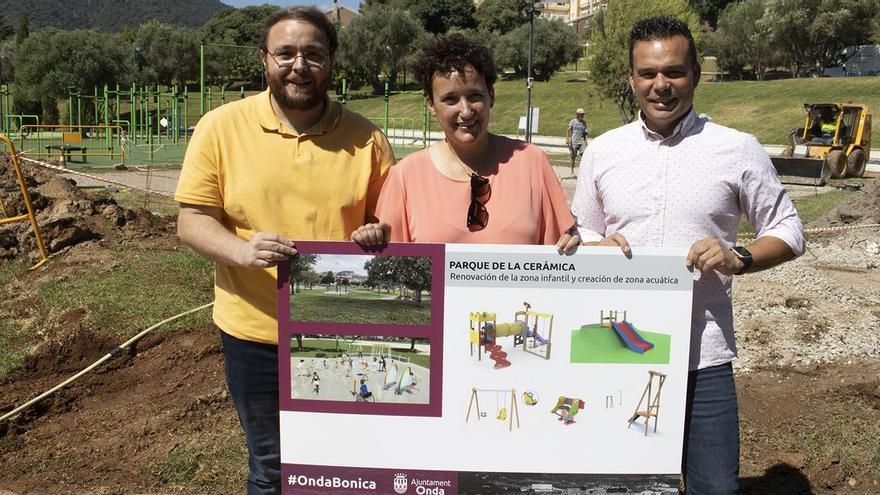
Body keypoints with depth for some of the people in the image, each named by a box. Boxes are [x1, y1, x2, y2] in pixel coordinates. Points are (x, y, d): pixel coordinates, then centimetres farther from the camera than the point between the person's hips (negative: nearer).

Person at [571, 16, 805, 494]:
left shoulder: (737, 149, -1)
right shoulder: (602, 151, 5)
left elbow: (788, 230, 6)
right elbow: (581, 232, 13)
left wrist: (739, 258, -14)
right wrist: (598, 248, -10)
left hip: (703, 355, -1)